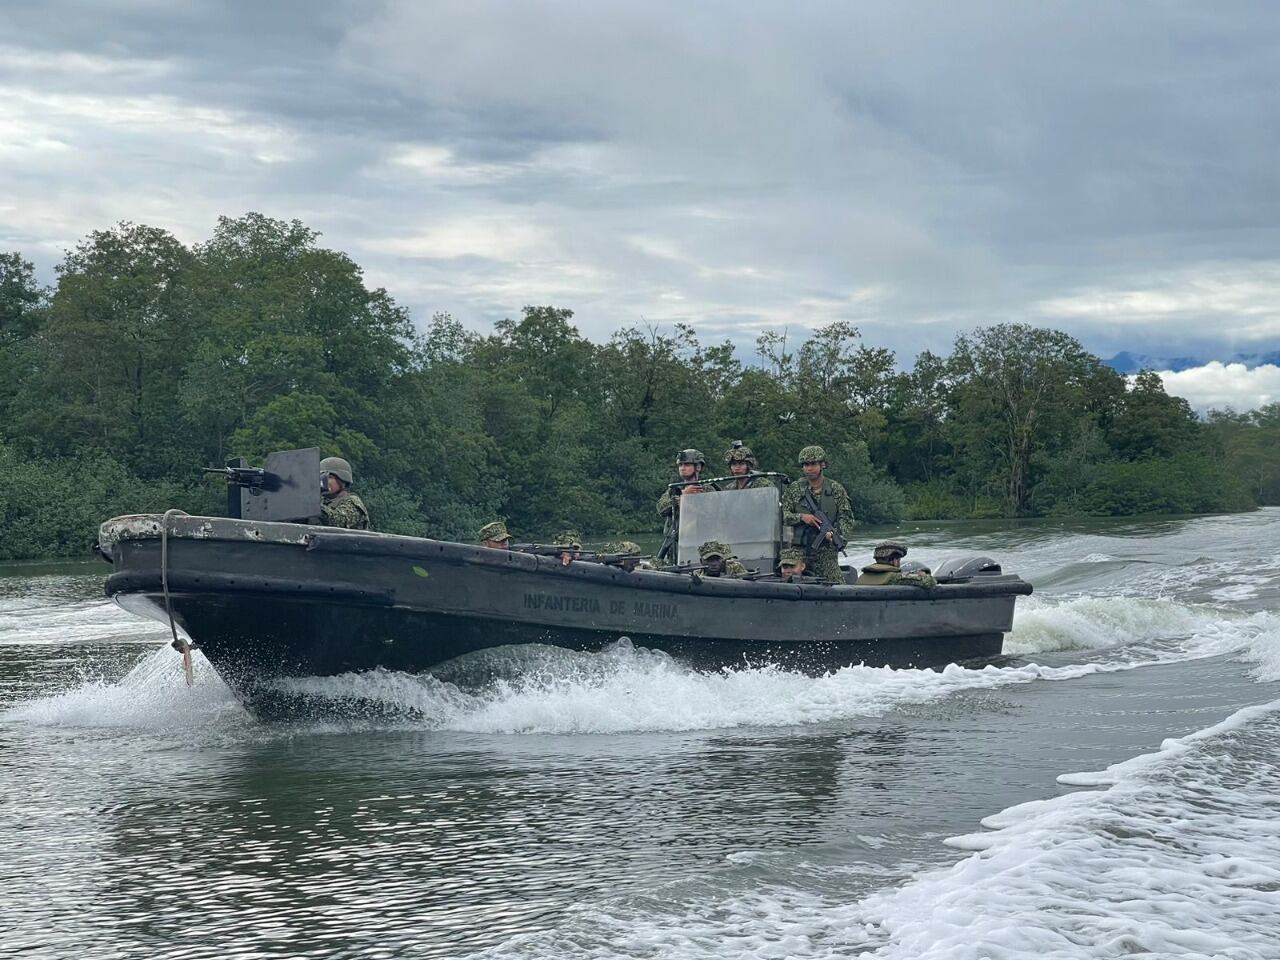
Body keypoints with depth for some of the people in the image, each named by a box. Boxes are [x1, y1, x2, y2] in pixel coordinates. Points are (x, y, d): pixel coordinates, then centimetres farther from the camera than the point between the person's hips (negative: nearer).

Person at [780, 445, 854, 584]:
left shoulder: (836, 490, 5)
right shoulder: (795, 489, 8)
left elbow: (847, 519, 2)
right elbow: (782, 515, 4)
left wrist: (836, 533, -18)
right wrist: (801, 517, -13)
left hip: (826, 553, -2)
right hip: (799, 551, 2)